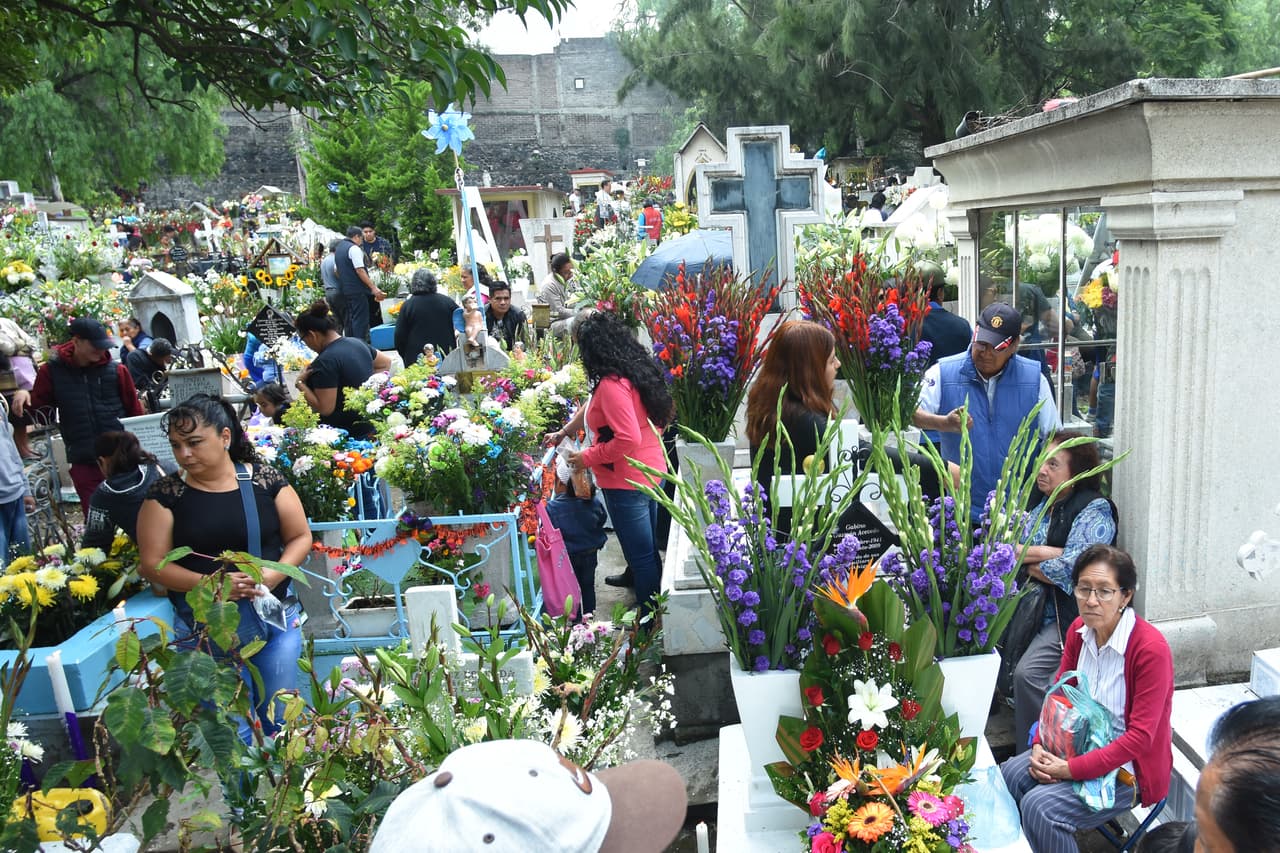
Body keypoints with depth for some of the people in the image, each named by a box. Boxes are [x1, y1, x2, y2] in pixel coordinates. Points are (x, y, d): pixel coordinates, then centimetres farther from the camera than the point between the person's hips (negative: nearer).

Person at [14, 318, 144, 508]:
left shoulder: (116, 370, -1)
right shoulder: (52, 371, 2)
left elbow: (135, 411, 3)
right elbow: (40, 413, 10)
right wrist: (24, 397, -11)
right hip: (83, 463, 1)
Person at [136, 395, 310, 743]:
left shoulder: (266, 480, -1)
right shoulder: (166, 494, -1)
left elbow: (301, 537, 3)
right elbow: (153, 564, -3)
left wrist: (273, 575, -15)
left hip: (275, 615, 1)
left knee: (281, 720, 10)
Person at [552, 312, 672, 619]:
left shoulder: (612, 384, -23)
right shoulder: (637, 370, 7)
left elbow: (627, 439, -29)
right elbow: (593, 407, 21)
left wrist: (587, 458, -16)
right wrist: (565, 431, 27)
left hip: (626, 482, -10)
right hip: (651, 472, 10)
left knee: (641, 556, 3)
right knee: (648, 551, 23)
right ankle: (657, 614, 38)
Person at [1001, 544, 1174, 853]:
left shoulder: (1151, 648, -25)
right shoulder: (1079, 631, -4)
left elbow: (1141, 736, -24)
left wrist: (1071, 769, -25)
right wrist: (1039, 746, -11)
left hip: (1129, 767, -7)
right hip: (1081, 744, 7)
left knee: (1039, 806, -23)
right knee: (1007, 776, -9)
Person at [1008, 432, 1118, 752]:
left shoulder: (1095, 509, -7)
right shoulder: (1042, 505, 15)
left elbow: (1072, 569, -19)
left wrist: (1028, 562, -6)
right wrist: (1051, 553, -12)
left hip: (1071, 615, -7)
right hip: (1036, 609, 7)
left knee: (1027, 674, -25)